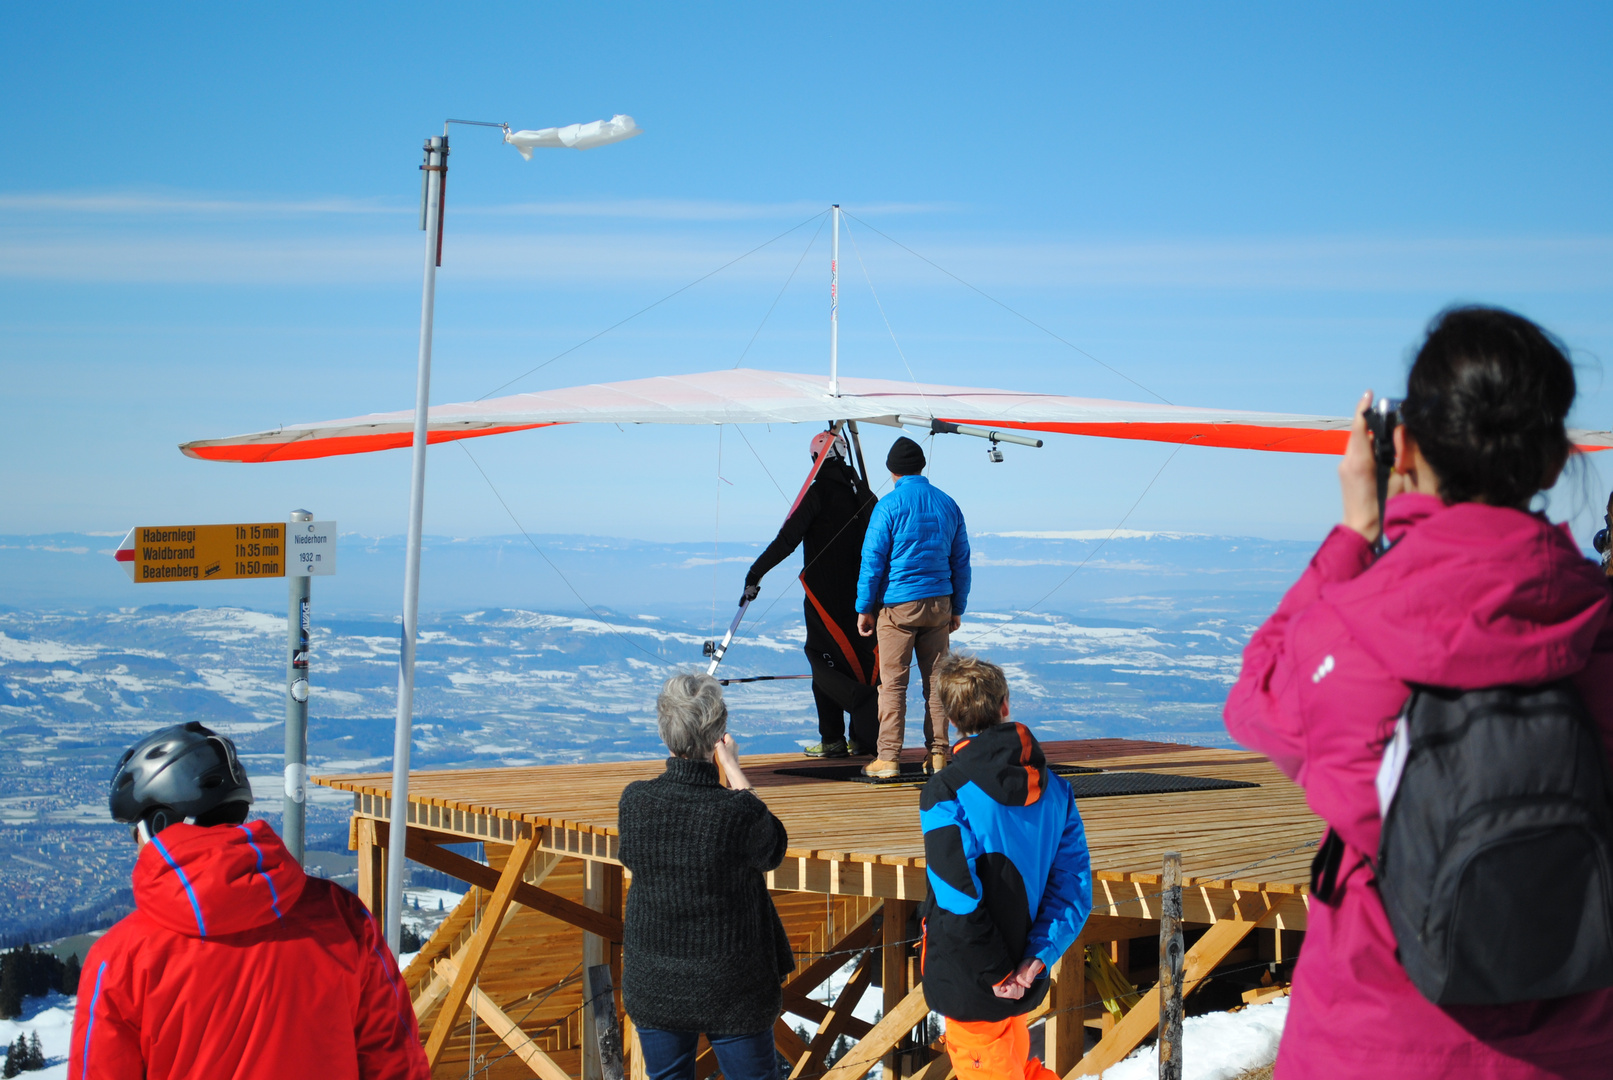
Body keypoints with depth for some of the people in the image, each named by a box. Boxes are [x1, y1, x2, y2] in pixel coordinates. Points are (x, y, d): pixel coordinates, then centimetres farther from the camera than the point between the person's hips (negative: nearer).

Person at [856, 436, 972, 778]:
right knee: (936, 680, 9)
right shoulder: (948, 505, 8)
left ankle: (888, 757, -3)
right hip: (939, 603, 4)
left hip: (897, 605, -4)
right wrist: (957, 608, 19)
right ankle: (938, 753, 10)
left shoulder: (890, 505, -7)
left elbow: (873, 559, -7)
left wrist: (864, 608, 0)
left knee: (893, 682, -2)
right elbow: (961, 560, 13)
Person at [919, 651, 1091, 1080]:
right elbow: (1074, 886, -4)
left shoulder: (945, 795, -19)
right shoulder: (1053, 787, -1)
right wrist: (1037, 958, -8)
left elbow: (959, 899, -25)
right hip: (1025, 978, 5)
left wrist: (997, 974, -15)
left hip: (970, 983, -5)